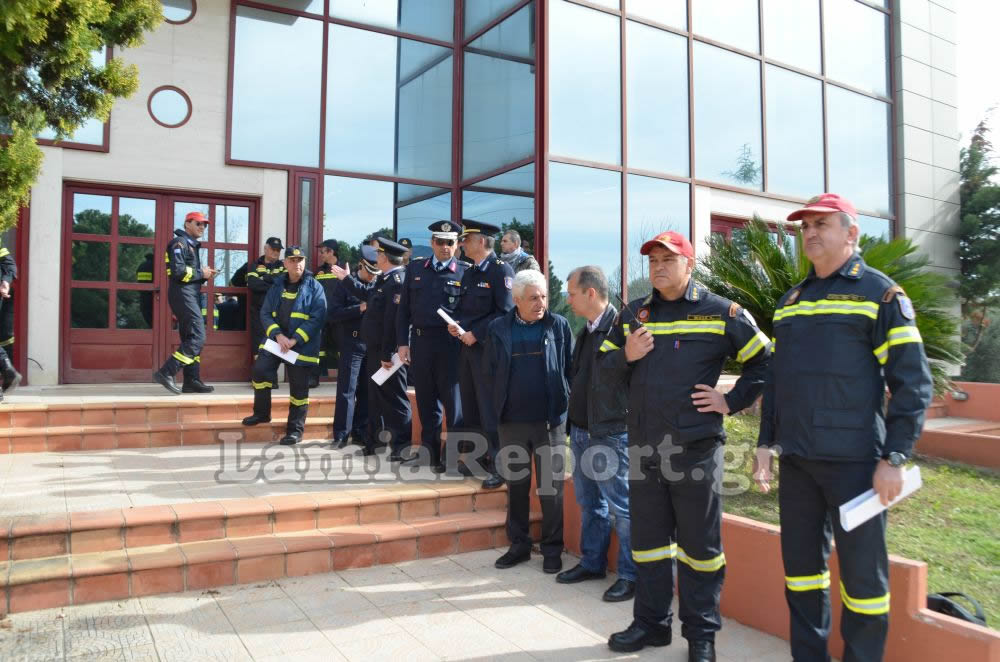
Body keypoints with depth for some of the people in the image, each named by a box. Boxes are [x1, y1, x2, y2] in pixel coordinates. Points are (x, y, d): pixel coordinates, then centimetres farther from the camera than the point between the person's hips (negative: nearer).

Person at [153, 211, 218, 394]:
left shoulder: (192, 245, 24)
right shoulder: (179, 243, -7)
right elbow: (178, 271, -20)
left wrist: (205, 275, 7)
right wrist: (201, 273, -10)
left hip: (190, 295, 10)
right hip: (183, 294, -10)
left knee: (190, 338, 8)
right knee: (197, 337, -16)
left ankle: (192, 381, 10)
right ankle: (165, 372, -18)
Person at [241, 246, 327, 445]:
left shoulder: (314, 286, -6)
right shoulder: (277, 285, 10)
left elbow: (317, 317, -14)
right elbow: (265, 313, 6)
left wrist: (295, 340, -20)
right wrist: (277, 335, -13)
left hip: (302, 345, -4)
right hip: (276, 340, 5)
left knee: (299, 388, 1)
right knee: (260, 370, 0)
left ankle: (295, 429, 13)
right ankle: (262, 413, 24)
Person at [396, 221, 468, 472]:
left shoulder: (466, 271, -1)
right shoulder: (415, 269, 10)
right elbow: (404, 309, 9)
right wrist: (403, 343, 4)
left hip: (450, 343, -4)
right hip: (420, 341, 4)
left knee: (454, 403, 0)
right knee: (426, 403, 11)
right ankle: (431, 455, 22)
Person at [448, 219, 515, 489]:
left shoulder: (501, 270, -10)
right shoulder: (468, 274, 16)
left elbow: (505, 312, -17)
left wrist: (475, 333, -17)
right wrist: (455, 324, 0)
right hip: (467, 347, 9)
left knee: (490, 411, -5)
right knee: (470, 409, 15)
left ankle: (498, 466, 4)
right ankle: (477, 457, 28)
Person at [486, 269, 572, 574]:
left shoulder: (559, 325, -1)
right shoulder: (498, 328, 2)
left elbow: (572, 368, 2)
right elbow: (490, 371, 5)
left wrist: (565, 405, -3)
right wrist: (496, 411, 1)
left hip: (550, 420, -1)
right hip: (512, 421, 2)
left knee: (551, 487, 6)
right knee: (515, 485, 12)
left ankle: (552, 548, 20)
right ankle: (519, 544, 26)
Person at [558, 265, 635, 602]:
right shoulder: (586, 331, 12)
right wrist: (573, 423, 15)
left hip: (610, 435, -9)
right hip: (581, 431, 9)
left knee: (621, 507, 2)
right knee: (589, 504, 19)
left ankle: (630, 575, 14)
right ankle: (592, 562, 32)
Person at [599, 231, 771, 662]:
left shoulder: (720, 314, -1)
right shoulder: (634, 315, 11)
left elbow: (765, 363, 3)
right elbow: (605, 368, 13)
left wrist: (732, 401, -6)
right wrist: (626, 356, -8)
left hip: (696, 448, -4)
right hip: (643, 448, 4)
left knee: (699, 544, 7)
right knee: (648, 539, 14)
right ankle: (650, 623, 29)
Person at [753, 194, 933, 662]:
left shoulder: (880, 293, -3)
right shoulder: (791, 300, 14)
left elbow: (912, 382, -8)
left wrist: (894, 458, -13)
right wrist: (766, 442, 13)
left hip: (854, 460, -5)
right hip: (796, 460, 6)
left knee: (862, 570, 4)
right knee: (800, 561, 13)